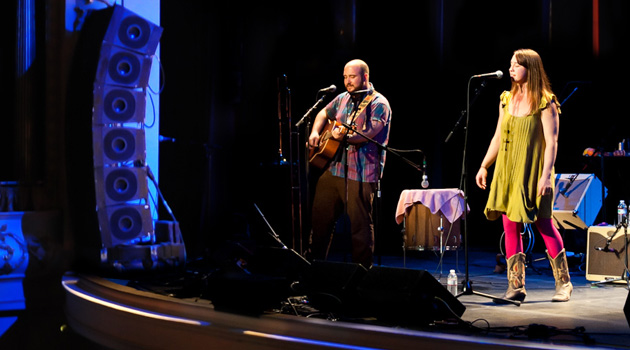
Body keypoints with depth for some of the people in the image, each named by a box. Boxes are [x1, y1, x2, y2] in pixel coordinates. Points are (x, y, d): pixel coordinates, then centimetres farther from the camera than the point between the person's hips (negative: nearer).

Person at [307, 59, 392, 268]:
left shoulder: (378, 104, -7)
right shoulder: (343, 99, 15)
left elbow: (369, 133, -20)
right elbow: (324, 114, 31)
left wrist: (345, 137, -34)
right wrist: (315, 133, 14)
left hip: (361, 174, -7)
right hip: (333, 168, 7)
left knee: (360, 224, -3)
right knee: (320, 217, 10)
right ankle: (315, 262, 23)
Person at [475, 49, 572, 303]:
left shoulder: (545, 102, -7)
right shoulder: (506, 99, 11)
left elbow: (551, 142, -12)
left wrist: (546, 175, -19)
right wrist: (484, 166, 15)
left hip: (532, 172, -6)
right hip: (507, 172, 6)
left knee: (544, 225, -1)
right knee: (510, 227, 3)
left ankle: (564, 283, 14)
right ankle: (516, 287, 8)